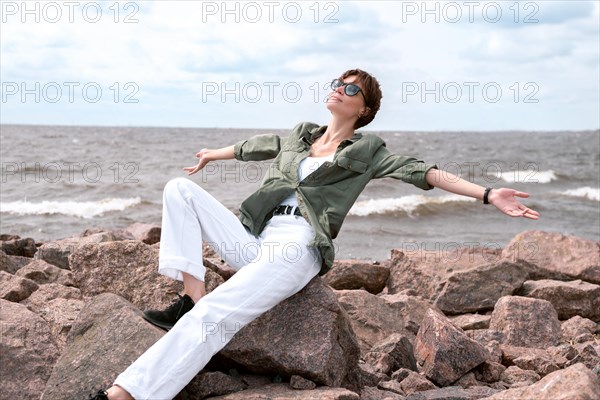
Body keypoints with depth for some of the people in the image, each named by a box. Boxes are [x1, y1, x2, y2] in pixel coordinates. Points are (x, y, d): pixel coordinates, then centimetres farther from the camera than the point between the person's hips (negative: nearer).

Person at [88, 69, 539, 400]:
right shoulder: (300, 134, 25)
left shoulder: (368, 149, 9)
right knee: (181, 189, -4)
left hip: (297, 246, -6)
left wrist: (488, 194, -11)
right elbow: (251, 146, 40)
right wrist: (211, 155, 56)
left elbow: (422, 171, -1)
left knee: (210, 319, -27)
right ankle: (193, 294, -17)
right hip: (252, 238, 7)